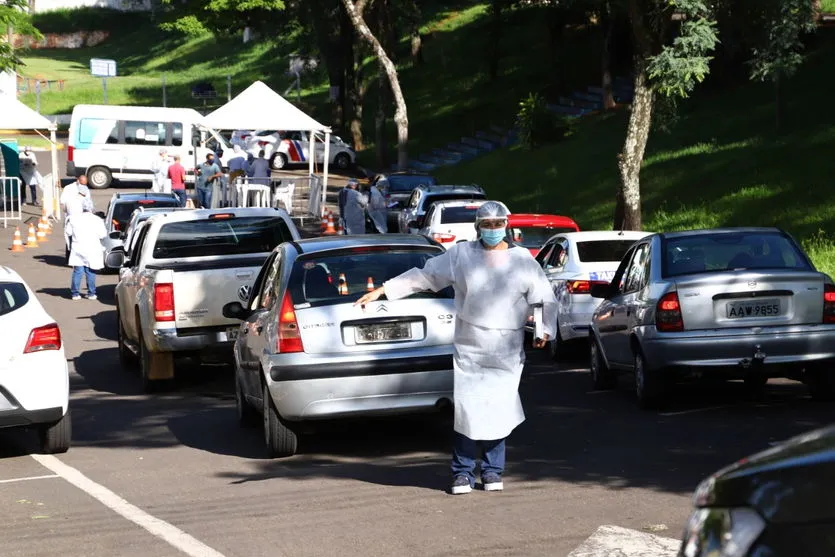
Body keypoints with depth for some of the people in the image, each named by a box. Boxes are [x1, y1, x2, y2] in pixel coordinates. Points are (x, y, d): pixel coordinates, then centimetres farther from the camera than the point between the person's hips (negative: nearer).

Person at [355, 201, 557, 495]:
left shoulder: (523, 260, 5)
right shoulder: (461, 255, 5)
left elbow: (546, 300, 10)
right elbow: (423, 276, 8)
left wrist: (545, 330, -7)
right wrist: (381, 291, 5)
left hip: (506, 354, 0)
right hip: (468, 350, 0)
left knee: (498, 412, -1)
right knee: (467, 411, -7)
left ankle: (493, 471, 14)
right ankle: (463, 473, 4)